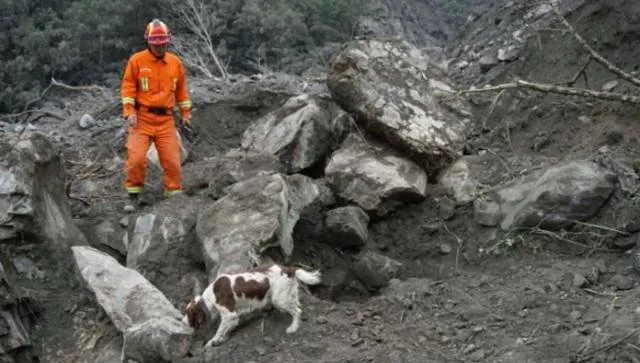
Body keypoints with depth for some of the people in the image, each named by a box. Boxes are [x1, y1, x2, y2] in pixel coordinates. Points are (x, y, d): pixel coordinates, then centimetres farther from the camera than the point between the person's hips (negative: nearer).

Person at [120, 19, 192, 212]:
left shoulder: (175, 62, 8)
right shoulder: (137, 60, -2)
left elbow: (181, 89, 18)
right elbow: (128, 88, -2)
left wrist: (185, 113, 15)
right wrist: (129, 112, -12)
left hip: (166, 119, 3)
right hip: (142, 117, -3)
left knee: (172, 159, 0)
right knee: (136, 157, -11)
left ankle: (174, 195, 14)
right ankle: (133, 196, 5)